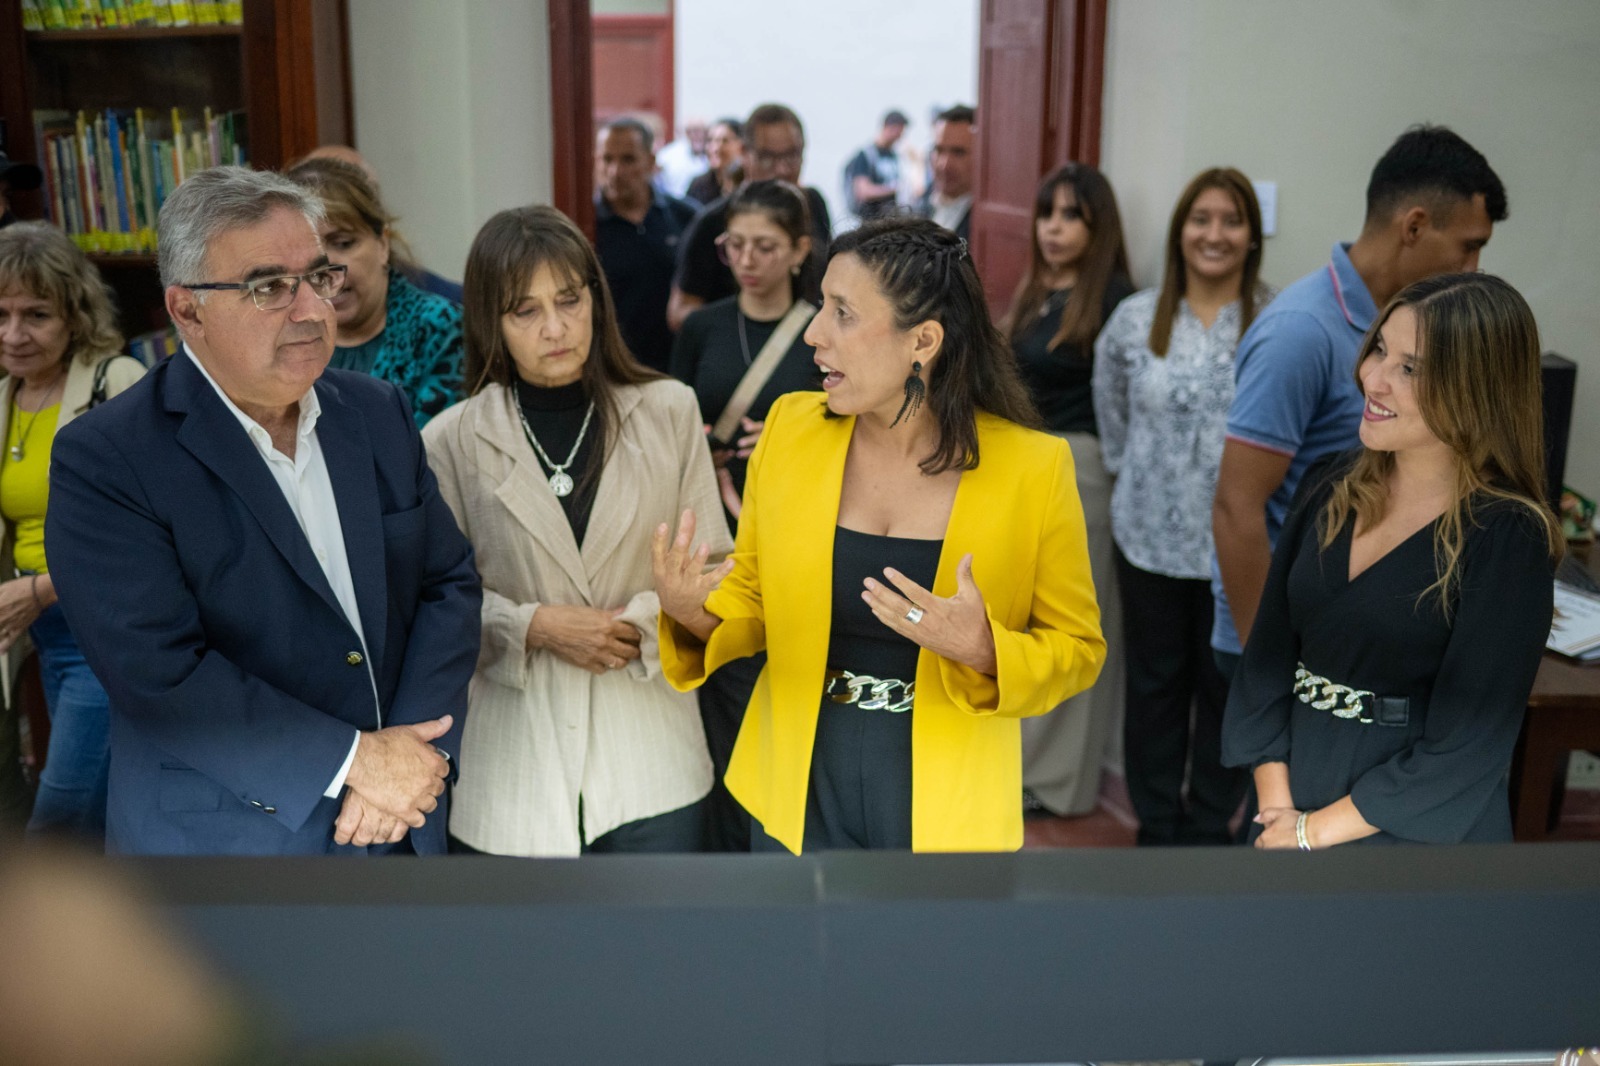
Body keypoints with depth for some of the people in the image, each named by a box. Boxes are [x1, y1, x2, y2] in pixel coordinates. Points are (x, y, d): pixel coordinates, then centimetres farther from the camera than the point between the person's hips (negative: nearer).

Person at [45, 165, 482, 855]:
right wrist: (355, 759, -21)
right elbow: (159, 672, -21)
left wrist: (413, 751, -13)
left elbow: (448, 581, 0)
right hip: (223, 840, -4)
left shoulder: (379, 412, 1)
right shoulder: (103, 460, -15)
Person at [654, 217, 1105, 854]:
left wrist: (986, 652, -24)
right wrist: (693, 612, -16)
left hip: (945, 806, -2)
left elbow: (1077, 648, -5)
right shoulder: (790, 427, -6)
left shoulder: (1033, 467, -14)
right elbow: (754, 595, 5)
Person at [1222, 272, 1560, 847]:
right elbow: (1268, 656, -1)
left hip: (1418, 833, -4)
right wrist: (1277, 807, -9)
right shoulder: (1330, 486, -1)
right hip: (1300, 797, 4)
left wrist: (1313, 831, -13)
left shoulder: (1508, 540, -16)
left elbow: (1465, 745, -17)